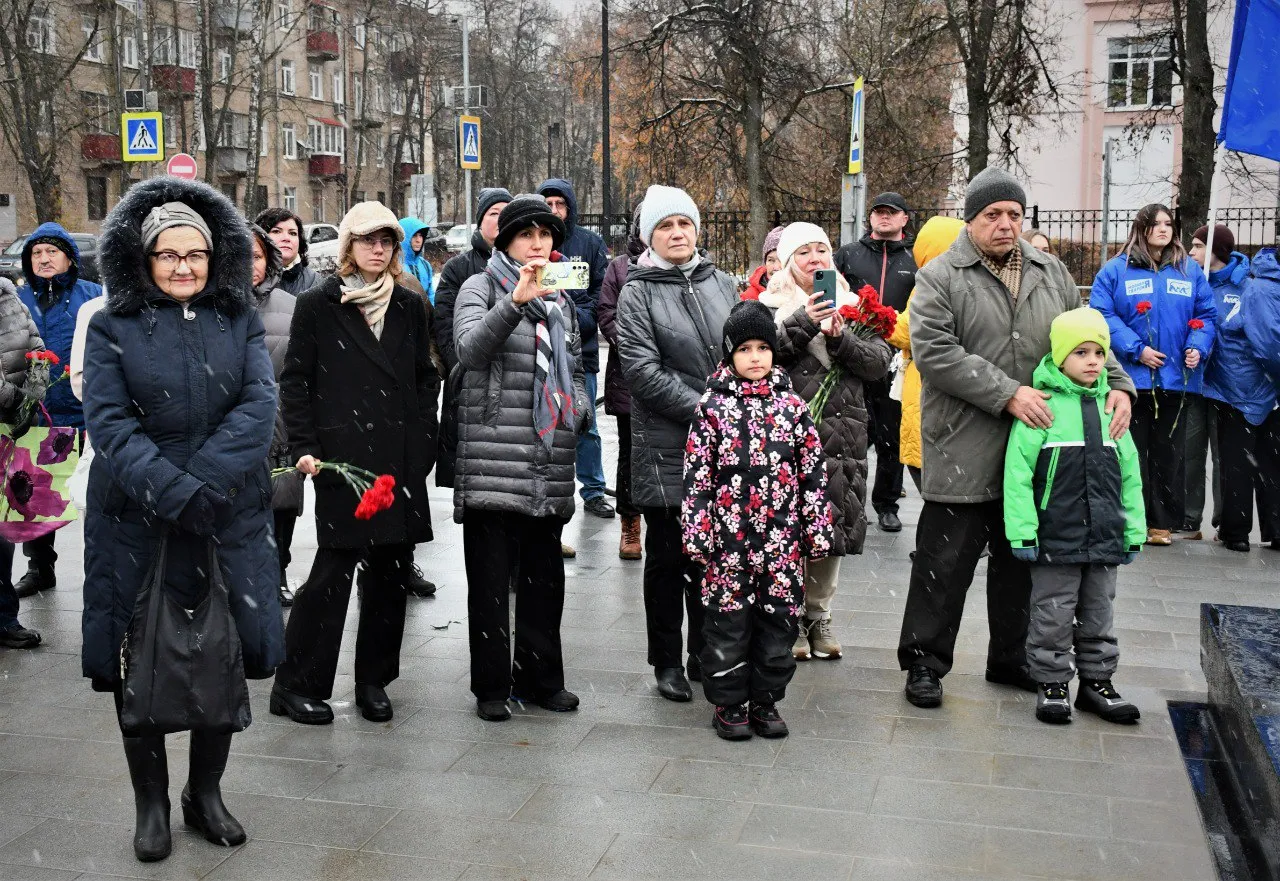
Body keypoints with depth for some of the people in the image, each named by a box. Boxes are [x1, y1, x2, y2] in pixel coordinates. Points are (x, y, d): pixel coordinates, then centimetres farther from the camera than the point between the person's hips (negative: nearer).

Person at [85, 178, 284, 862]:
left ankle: (206, 791, 28)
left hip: (231, 517, 2)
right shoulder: (112, 329, 1)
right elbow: (109, 425, -10)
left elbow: (259, 408, -7)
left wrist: (204, 483, -20)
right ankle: (151, 802, 25)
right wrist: (178, 495, -22)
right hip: (135, 521, -1)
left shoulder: (239, 321, 5)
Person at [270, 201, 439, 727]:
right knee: (334, 568, -6)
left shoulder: (410, 308, 14)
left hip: (401, 461, 4)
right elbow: (294, 381, 1)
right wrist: (303, 447, -8)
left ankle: (374, 679, 20)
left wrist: (423, 442, 6)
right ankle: (297, 684, 7)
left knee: (392, 570, 7)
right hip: (342, 457, -4)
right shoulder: (318, 307, 3)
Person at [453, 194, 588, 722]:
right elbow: (468, 348, -18)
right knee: (491, 577, 1)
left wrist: (581, 407, 8)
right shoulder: (481, 288, 2)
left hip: (550, 463, 5)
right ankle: (491, 686, 11)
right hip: (493, 457, -5)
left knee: (545, 576, 11)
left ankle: (540, 678, 23)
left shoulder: (561, 300, 19)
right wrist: (516, 302, -30)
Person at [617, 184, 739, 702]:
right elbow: (642, 369, -11)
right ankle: (667, 663, 17)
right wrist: (701, 409, -16)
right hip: (666, 446, -3)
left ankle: (706, 656, 24)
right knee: (668, 556, 5)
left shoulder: (723, 285, 11)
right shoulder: (638, 294, -2)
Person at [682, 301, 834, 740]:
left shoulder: (793, 405, 5)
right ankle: (729, 704, 18)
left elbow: (813, 473, 7)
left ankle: (766, 700, 23)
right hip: (730, 538, -2)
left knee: (779, 618, 8)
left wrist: (818, 530, 5)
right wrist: (697, 534, -6)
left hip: (782, 538, 2)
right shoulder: (713, 407, -1)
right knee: (729, 621, 3)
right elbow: (697, 477, -2)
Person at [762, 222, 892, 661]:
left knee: (835, 522, 7)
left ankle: (818, 614, 21)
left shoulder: (852, 306, 13)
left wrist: (840, 337, -12)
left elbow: (880, 361, 3)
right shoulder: (771, 305, 4)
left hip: (841, 432, 3)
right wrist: (803, 323, -20)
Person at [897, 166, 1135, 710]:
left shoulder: (1050, 273, 13)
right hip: (963, 454, -5)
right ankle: (925, 661, 14)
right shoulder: (941, 278, -5)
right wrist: (1008, 394, -19)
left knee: (1021, 559, 16)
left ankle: (1012, 658, 30)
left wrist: (1116, 384, 0)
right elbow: (934, 351, -16)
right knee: (945, 561, 0)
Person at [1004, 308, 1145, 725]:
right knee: (1053, 615, 5)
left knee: (1098, 614, 15)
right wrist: (1023, 530, -15)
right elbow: (1018, 471, -12)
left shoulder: (1110, 407, 7)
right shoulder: (1043, 405, -9)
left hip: (1104, 536, 5)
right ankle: (1052, 683, 18)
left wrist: (1134, 532, 11)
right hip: (1055, 537, -5)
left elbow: (1129, 474, 12)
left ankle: (1097, 681, 27)